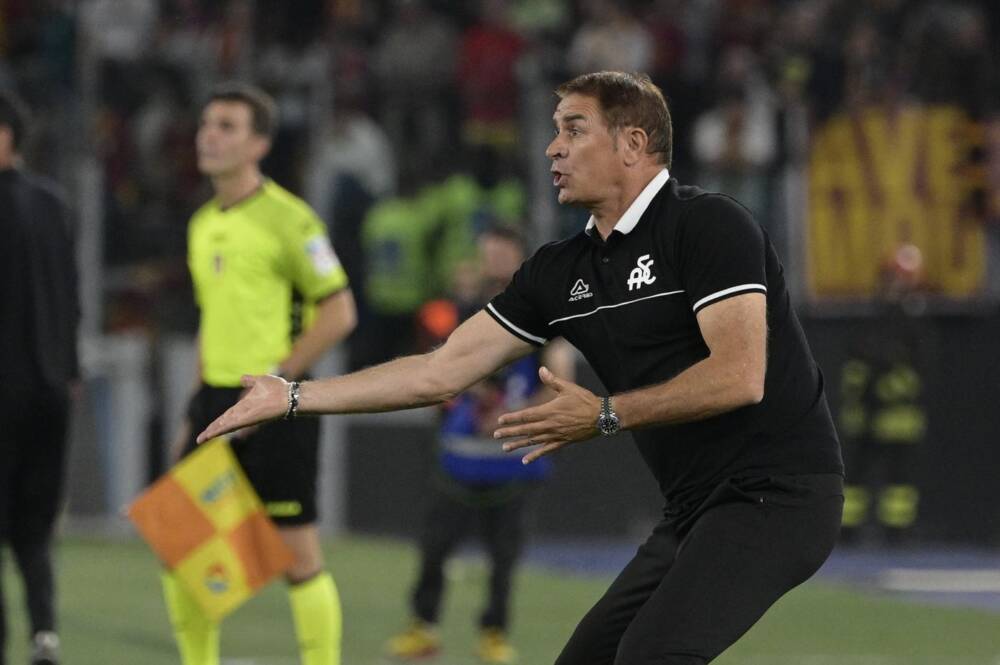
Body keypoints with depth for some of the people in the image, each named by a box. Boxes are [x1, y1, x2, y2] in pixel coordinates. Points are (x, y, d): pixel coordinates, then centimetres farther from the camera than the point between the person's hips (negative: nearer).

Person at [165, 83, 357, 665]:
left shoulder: (287, 219, -9)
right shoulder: (203, 225, 15)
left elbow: (339, 313, -11)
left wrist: (274, 383, -15)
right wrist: (198, 409, 18)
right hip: (216, 400, 8)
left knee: (297, 554, -4)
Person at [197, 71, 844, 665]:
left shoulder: (708, 224, -12)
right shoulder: (561, 271, 11)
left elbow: (739, 377, -22)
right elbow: (441, 372, 12)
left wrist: (606, 415, -17)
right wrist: (293, 396, 9)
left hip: (777, 492, -9)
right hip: (694, 509, 9)